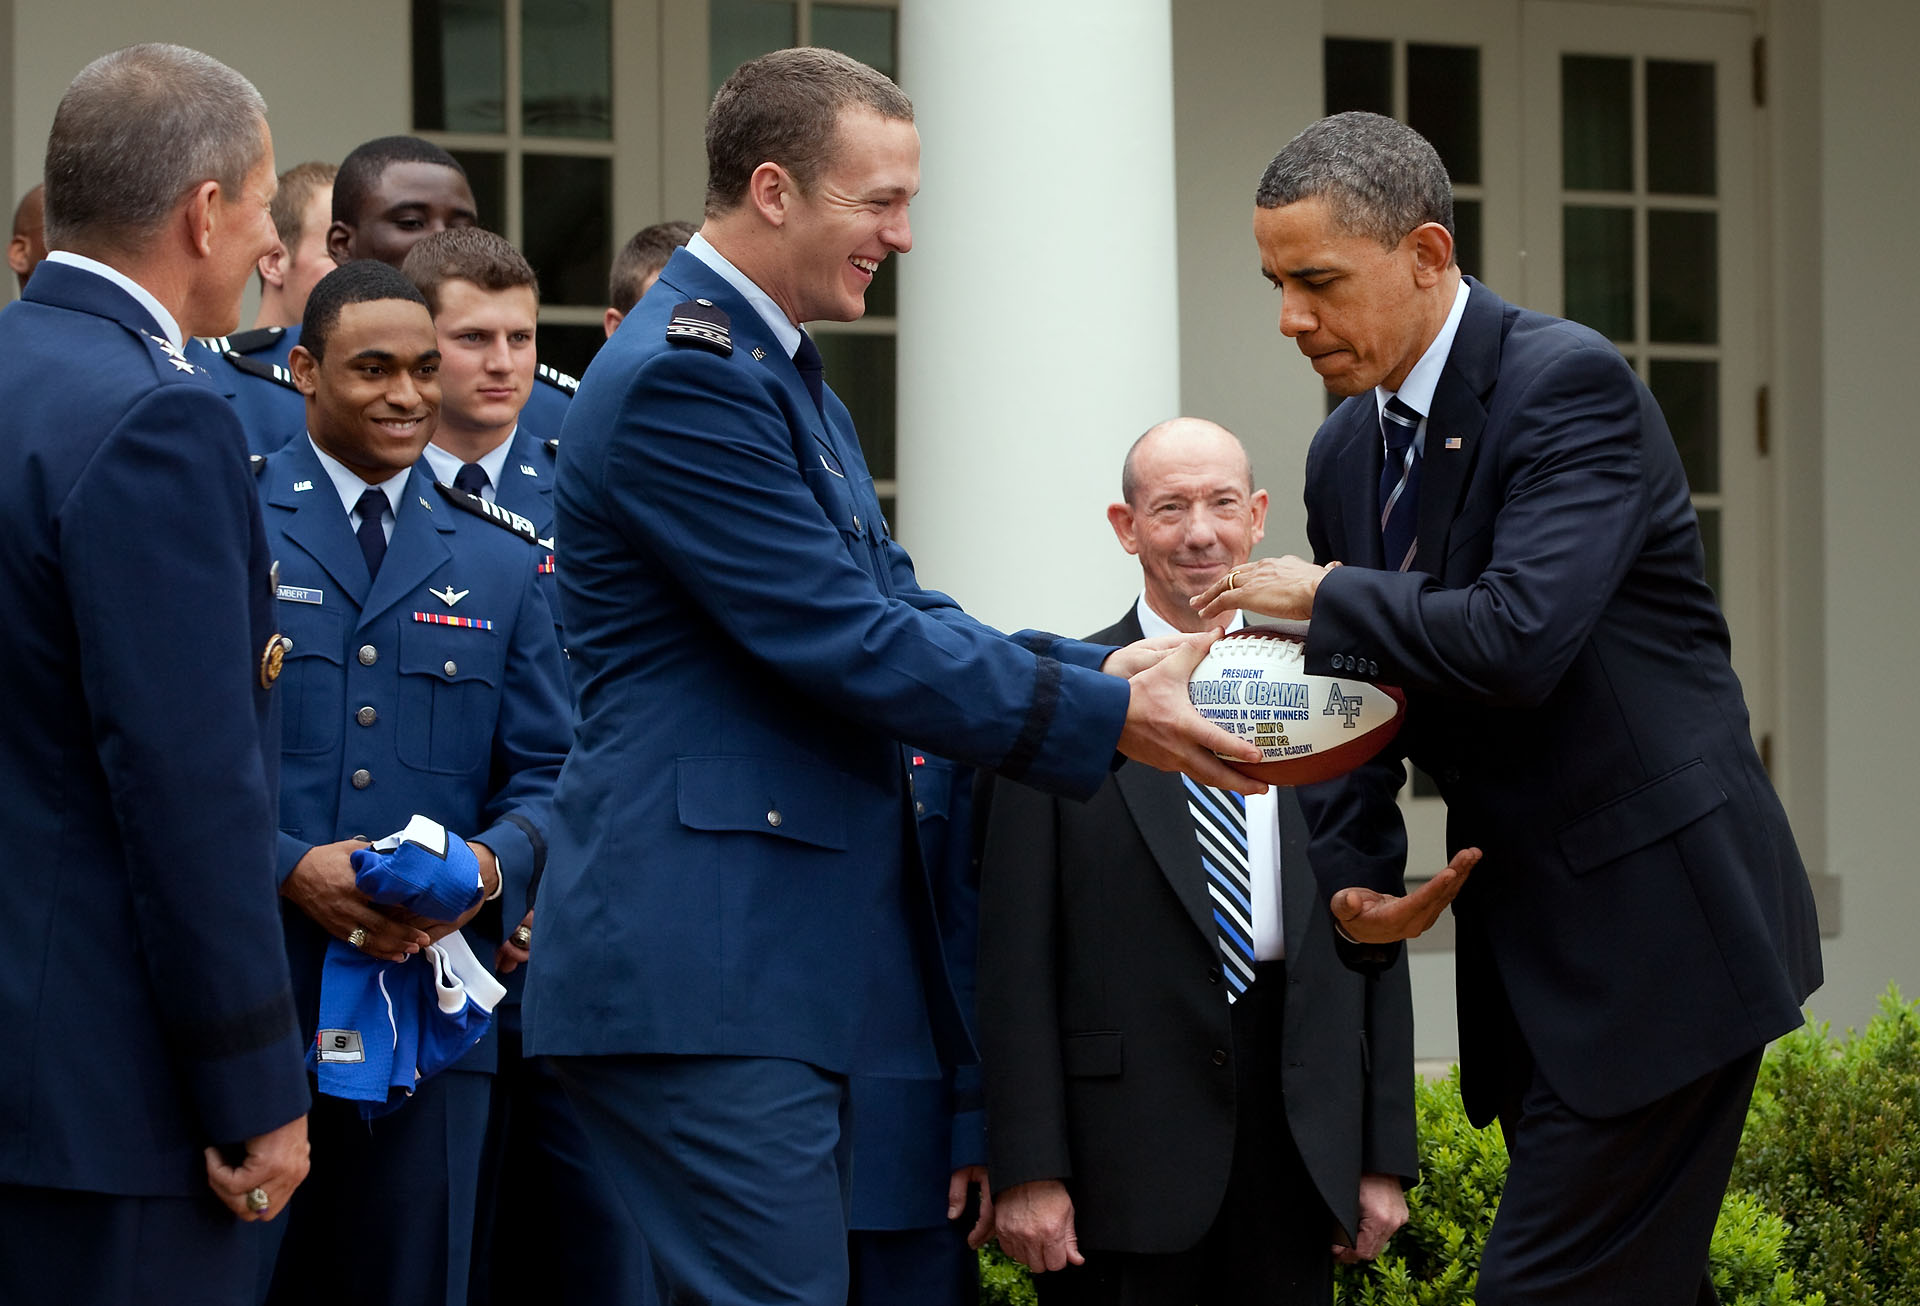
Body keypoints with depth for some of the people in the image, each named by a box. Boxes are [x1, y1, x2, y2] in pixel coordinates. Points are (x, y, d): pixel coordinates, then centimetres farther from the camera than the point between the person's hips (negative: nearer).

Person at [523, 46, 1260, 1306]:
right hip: (704, 964, -11)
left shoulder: (780, 369, 19)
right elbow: (851, 645, -18)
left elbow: (894, 611, 17)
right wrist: (1109, 716, -12)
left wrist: (1108, 670, 3)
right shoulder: (683, 377, -15)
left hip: (782, 958, 11)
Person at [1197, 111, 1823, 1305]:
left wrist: (1328, 594, -14)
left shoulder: (1570, 384, -15)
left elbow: (1518, 638, -28)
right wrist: (1356, 880, 0)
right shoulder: (1347, 452, 10)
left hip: (1657, 924, -8)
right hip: (1524, 936, 9)